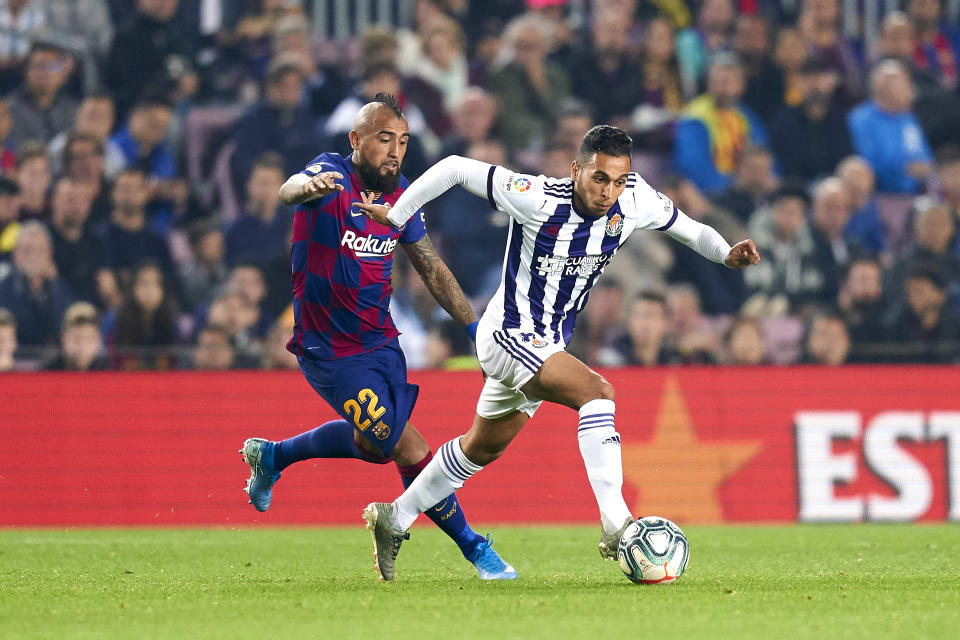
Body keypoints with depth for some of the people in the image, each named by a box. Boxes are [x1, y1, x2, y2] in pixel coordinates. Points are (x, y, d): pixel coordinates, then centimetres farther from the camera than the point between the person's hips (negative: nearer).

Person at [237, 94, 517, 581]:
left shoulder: (399, 195, 1)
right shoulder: (334, 177, -19)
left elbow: (432, 269, 14)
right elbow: (289, 191, -44)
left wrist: (476, 328, 10)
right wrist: (310, 187, -69)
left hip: (381, 340, 7)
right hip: (330, 351, -7)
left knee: (374, 444, 19)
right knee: (410, 452, -11)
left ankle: (272, 456, 38)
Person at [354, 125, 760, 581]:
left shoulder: (635, 200, -11)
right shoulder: (538, 200, -25)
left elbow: (688, 229, 5)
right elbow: (454, 168, -18)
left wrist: (727, 253, -15)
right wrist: (395, 217, -10)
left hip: (547, 345, 8)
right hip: (509, 334, -8)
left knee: (483, 448, 22)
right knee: (597, 393, -29)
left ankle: (393, 520, 39)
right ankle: (615, 526, -35)